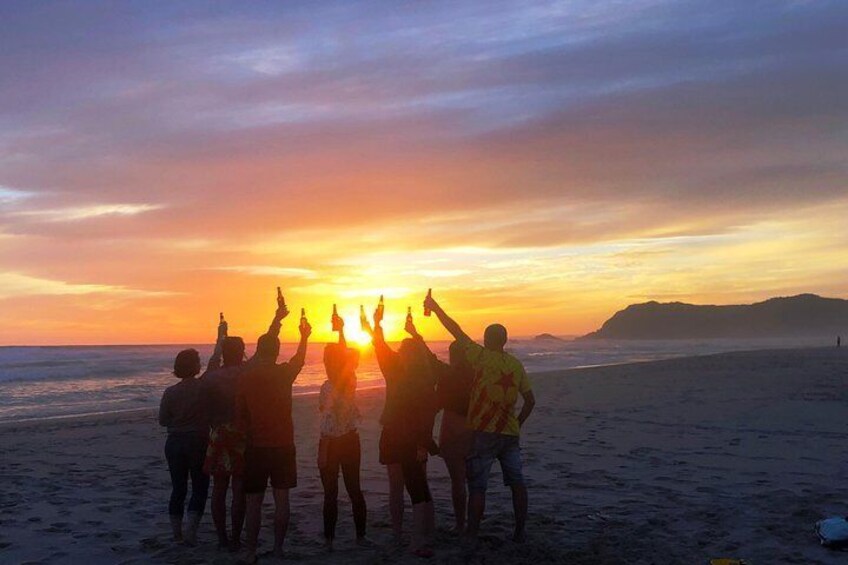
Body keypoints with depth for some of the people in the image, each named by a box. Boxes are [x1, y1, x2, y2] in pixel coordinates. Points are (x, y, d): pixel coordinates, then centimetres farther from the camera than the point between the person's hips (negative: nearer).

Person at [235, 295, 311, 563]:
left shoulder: (245, 378, -7)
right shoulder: (284, 373, -4)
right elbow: (299, 359, 19)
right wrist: (304, 337, 36)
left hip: (256, 447, -1)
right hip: (283, 445, 1)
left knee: (254, 501, 6)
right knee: (281, 499, 9)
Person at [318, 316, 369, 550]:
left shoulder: (328, 387, -17)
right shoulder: (350, 381, -3)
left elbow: (327, 425, -19)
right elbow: (348, 355, 13)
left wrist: (322, 453, -15)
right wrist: (341, 331, 20)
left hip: (332, 443, -5)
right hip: (351, 440, 5)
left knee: (331, 493, 2)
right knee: (354, 489, 12)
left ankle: (329, 540, 7)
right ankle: (360, 535, 18)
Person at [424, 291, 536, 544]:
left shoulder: (482, 358, -8)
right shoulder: (517, 365, 7)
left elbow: (456, 331, -5)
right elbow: (530, 401, 9)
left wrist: (435, 307, 3)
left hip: (484, 433, -5)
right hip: (510, 433, 5)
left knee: (477, 486, 1)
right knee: (517, 483, 12)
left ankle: (471, 535, 5)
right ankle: (520, 532, 18)